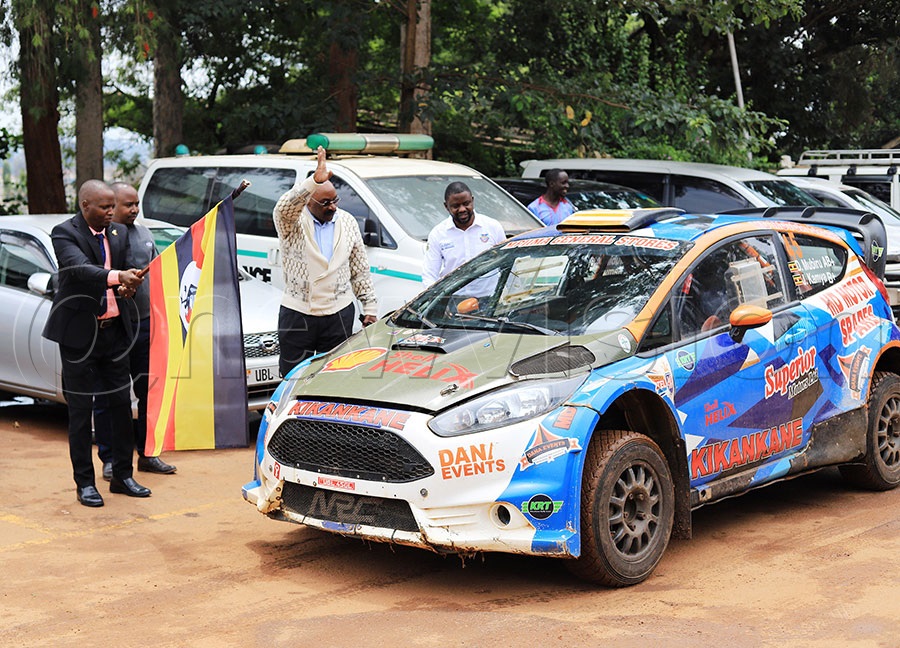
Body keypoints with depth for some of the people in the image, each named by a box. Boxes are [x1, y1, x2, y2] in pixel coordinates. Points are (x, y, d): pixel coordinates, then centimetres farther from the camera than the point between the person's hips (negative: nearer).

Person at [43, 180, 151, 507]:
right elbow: (80, 268, -29)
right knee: (80, 410, 2)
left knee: (122, 403, 10)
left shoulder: (119, 233, 8)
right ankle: (84, 483, 11)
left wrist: (126, 288, -11)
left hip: (114, 330, 6)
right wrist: (118, 277, -44)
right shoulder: (64, 233, -11)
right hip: (79, 333, -6)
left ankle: (122, 475, 22)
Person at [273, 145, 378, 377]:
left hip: (339, 314, 3)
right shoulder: (292, 222, -5)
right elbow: (284, 207, -32)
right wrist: (315, 181, -44)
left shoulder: (347, 222, 8)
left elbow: (360, 270, 13)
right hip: (297, 313, -3)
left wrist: (370, 308, 9)